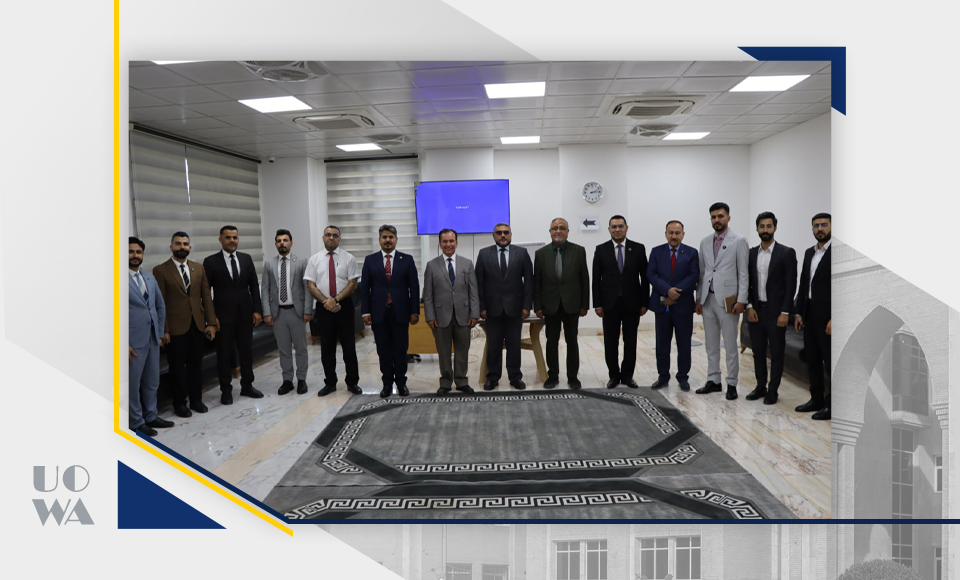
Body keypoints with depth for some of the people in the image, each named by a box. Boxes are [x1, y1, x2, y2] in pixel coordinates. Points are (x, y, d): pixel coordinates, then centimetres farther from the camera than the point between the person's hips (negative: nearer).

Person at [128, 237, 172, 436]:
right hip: (134, 341, -6)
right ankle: (136, 422, 16)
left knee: (152, 382, 14)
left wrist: (160, 333, 15)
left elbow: (160, 306, 20)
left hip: (153, 339, 7)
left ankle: (150, 416, 28)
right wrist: (124, 344, -15)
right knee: (133, 383, 4)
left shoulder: (150, 279, 12)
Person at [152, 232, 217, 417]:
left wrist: (211, 322, 1)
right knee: (178, 367, 6)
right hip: (176, 327, -3)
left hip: (198, 325, 4)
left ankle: (196, 399, 24)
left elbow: (206, 297, 7)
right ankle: (179, 403, 19)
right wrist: (164, 330, -11)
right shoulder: (161, 270, -4)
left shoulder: (199, 268, 8)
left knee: (196, 364, 11)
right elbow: (160, 303, -7)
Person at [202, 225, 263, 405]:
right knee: (224, 354, 6)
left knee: (246, 351, 10)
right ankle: (226, 390, 17)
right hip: (223, 316, -3)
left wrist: (257, 310, 0)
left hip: (245, 314, 3)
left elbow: (254, 286, 7)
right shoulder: (210, 261, -4)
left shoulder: (246, 259, 6)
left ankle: (247, 386, 23)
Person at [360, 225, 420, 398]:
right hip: (379, 312, 1)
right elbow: (364, 288, 3)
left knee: (401, 349, 5)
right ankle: (387, 383, 16)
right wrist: (365, 312, -4)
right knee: (383, 351, 6)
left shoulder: (407, 259, 3)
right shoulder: (370, 260, 5)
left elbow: (414, 287, 1)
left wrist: (415, 311, -4)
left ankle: (401, 382, 17)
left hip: (400, 312, -1)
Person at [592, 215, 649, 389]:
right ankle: (614, 375, 17)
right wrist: (597, 304, -3)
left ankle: (627, 375, 18)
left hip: (632, 303, 0)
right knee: (610, 342, 5)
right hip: (610, 303, 0)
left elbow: (645, 277, 3)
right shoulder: (601, 250, 2)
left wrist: (644, 303, -1)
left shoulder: (638, 248, 2)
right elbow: (596, 279, 1)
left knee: (630, 342, 7)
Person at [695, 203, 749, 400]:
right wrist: (699, 298, 10)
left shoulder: (738, 241, -4)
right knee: (711, 344, 11)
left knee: (730, 345, 1)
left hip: (727, 300, -5)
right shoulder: (705, 242, 11)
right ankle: (713, 381, 19)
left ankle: (732, 384, 9)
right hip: (708, 299, 5)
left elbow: (744, 273, -6)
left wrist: (741, 300, -12)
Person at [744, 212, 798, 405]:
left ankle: (772, 390, 15)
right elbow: (747, 282, 9)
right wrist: (749, 306, -2)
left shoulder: (786, 253, -6)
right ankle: (761, 386, 24)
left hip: (776, 311, -4)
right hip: (755, 310, 4)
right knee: (758, 352, 12)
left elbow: (791, 285, -8)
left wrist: (785, 312, -13)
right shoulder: (751, 253, 6)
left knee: (776, 353, 5)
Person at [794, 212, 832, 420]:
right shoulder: (809, 253, 13)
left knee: (830, 362, 1)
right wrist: (798, 312, 9)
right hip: (809, 315, 7)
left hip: (827, 317, -7)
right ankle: (816, 399, 22)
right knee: (812, 360, 12)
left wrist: (834, 319, -18)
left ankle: (831, 405, 10)